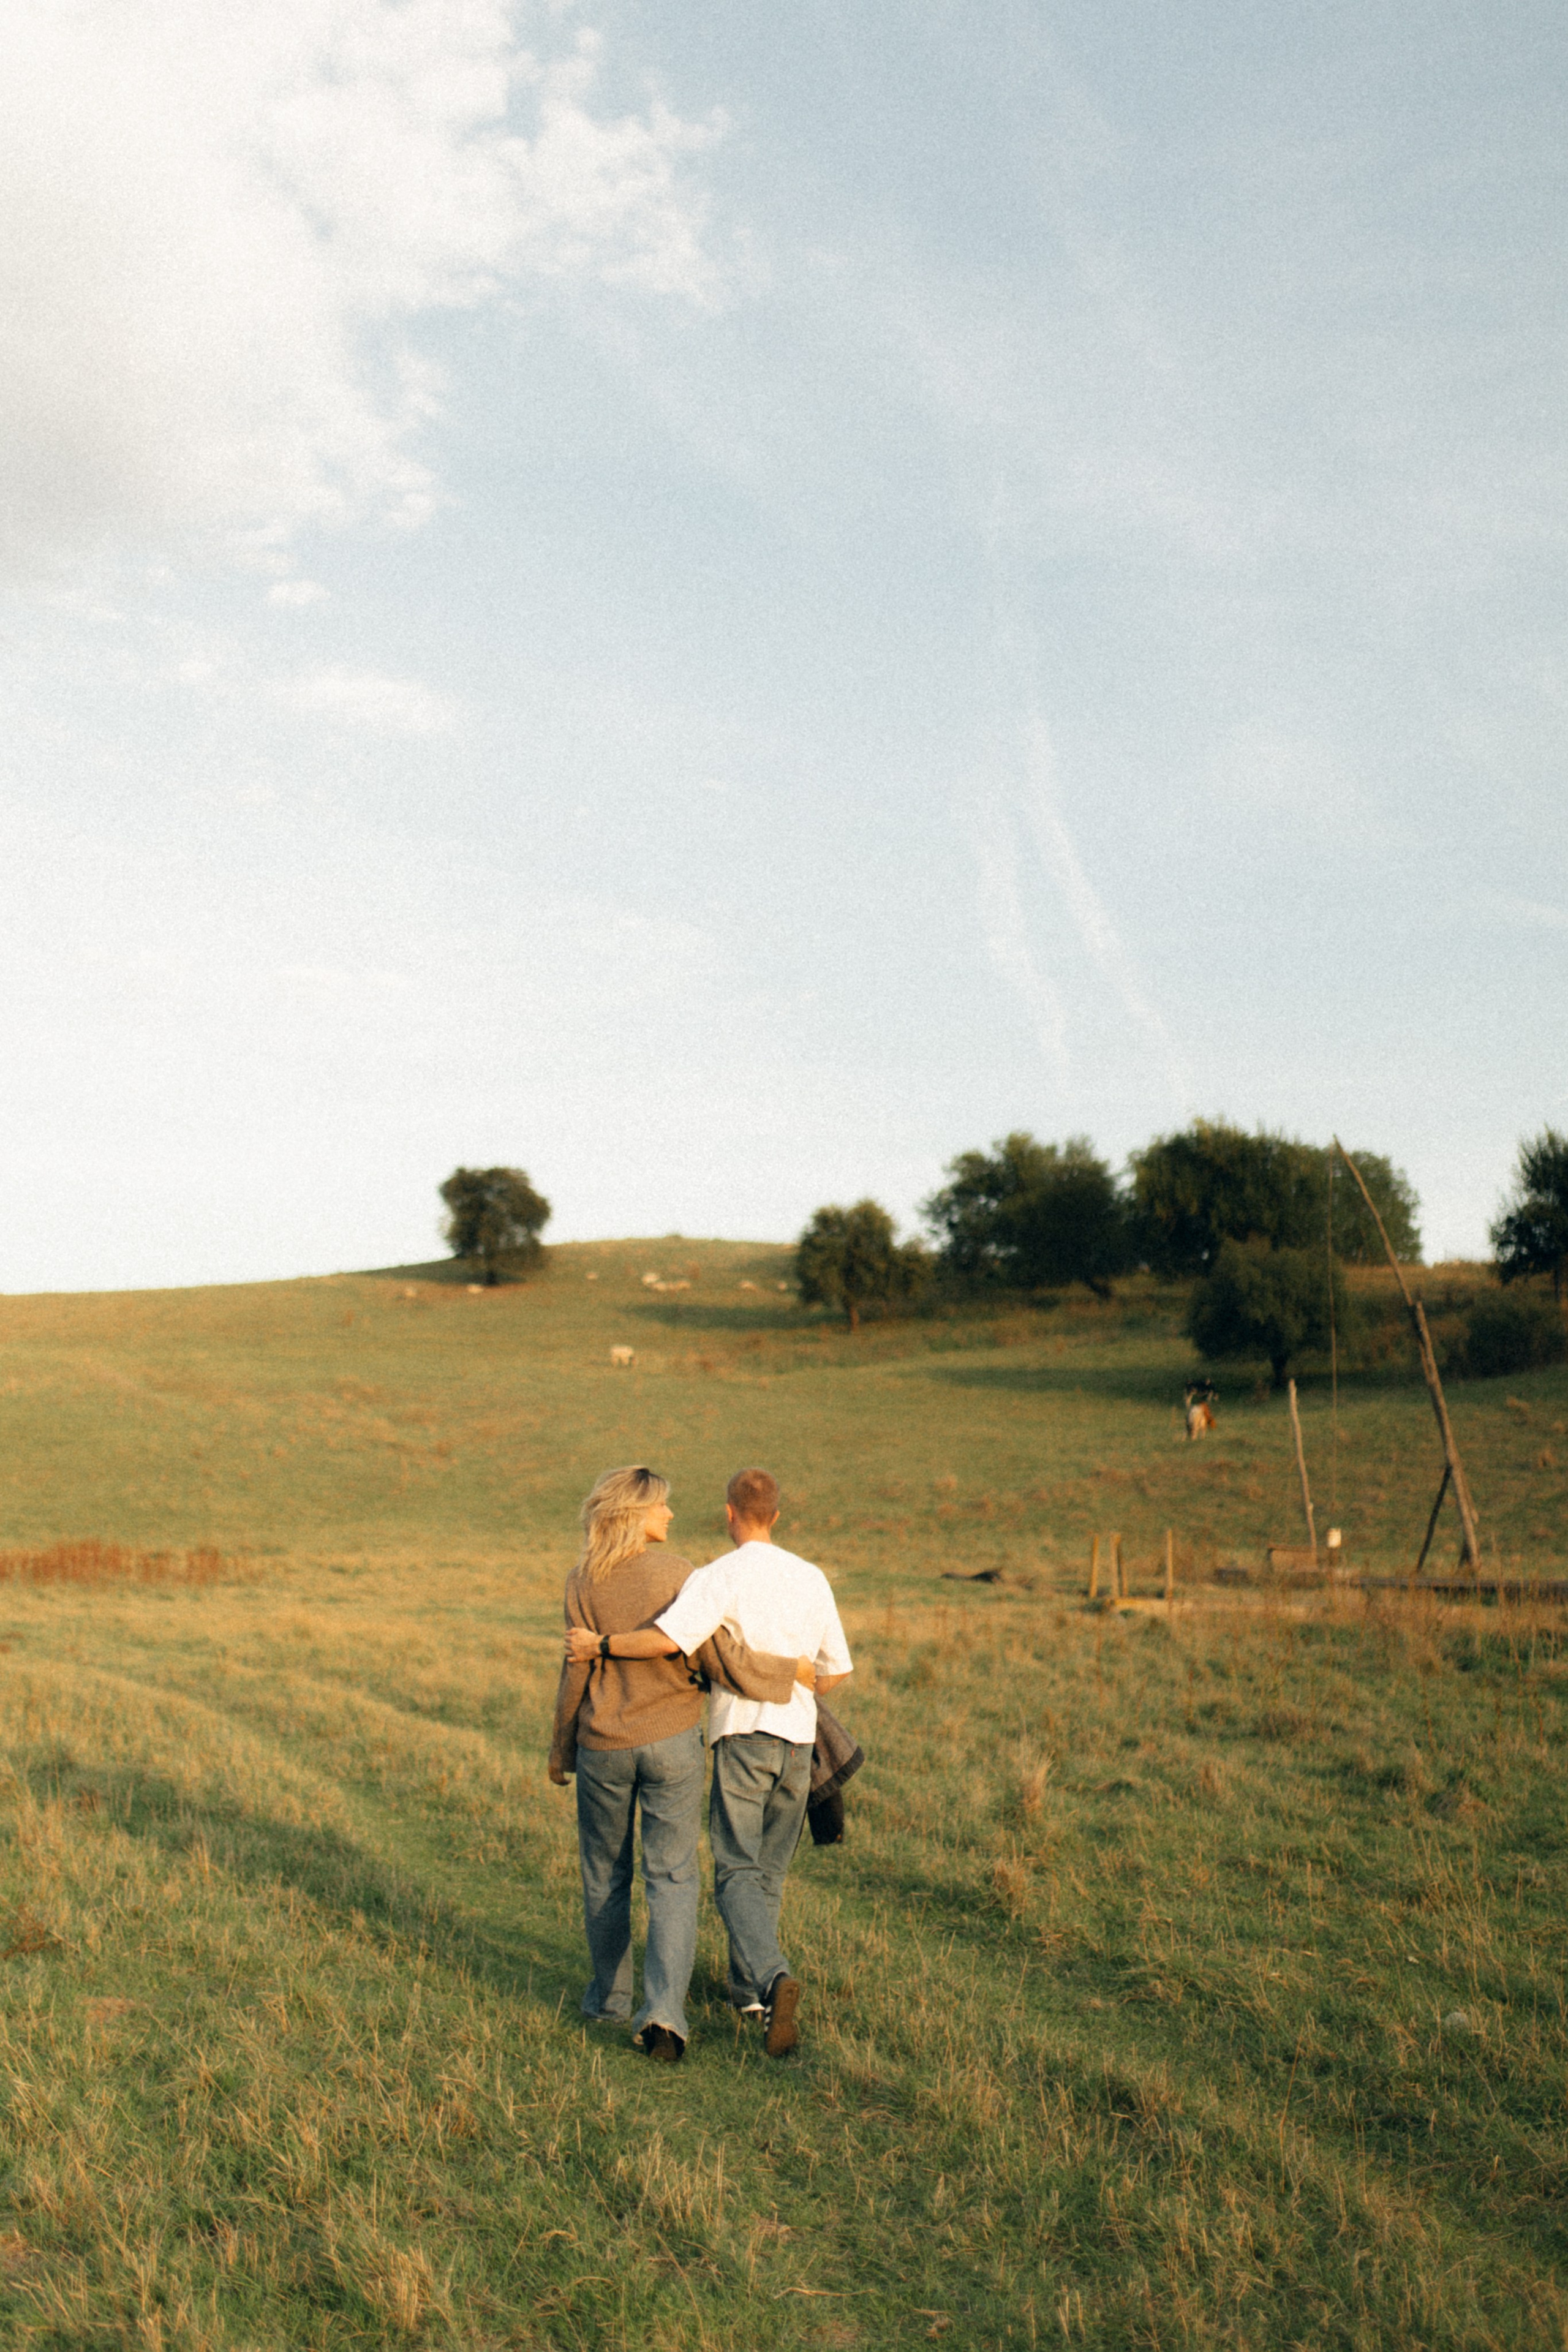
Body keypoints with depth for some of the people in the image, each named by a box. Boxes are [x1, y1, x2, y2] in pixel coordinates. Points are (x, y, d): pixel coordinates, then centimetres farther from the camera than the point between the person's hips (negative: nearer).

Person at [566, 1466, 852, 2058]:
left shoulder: (720, 1577, -10)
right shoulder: (812, 1579, 8)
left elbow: (667, 1639, -25)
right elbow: (835, 1670, 14)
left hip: (743, 1736, -5)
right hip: (798, 1739, 5)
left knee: (737, 1874, -3)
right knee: (769, 1870, 18)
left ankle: (773, 1977, -24)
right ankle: (747, 1987, 26)